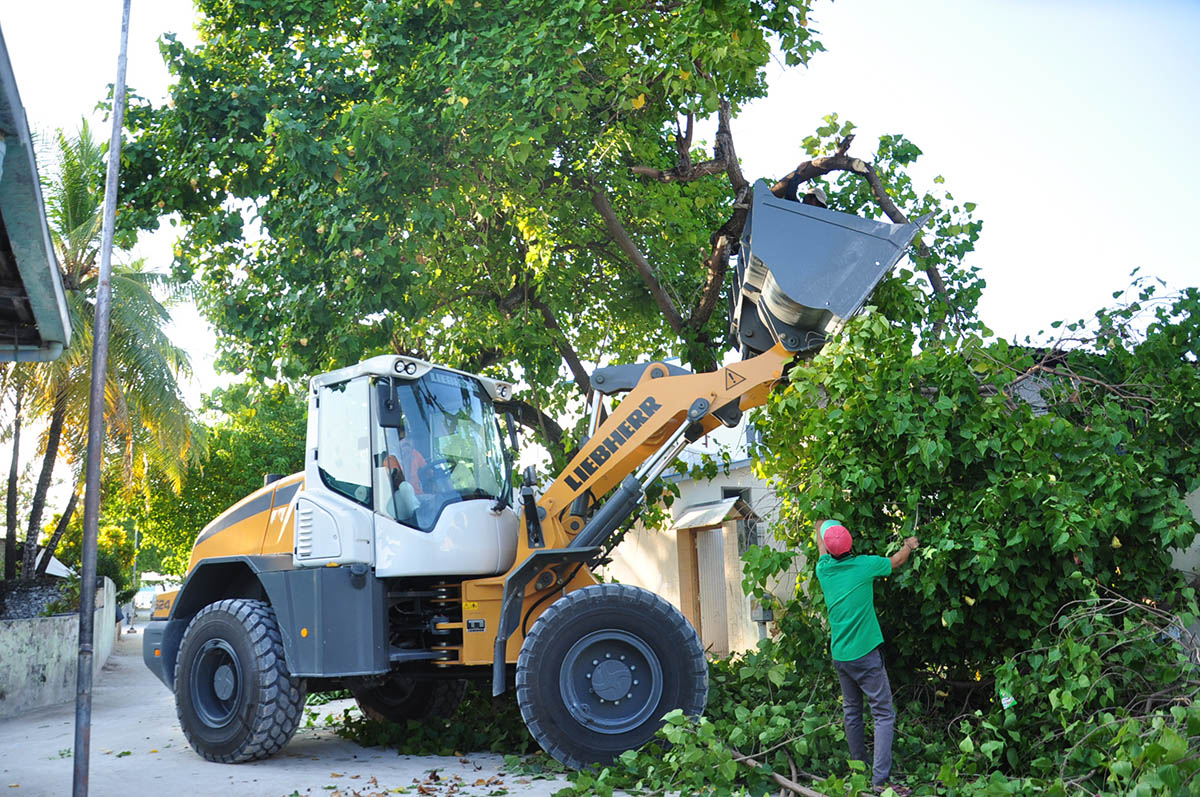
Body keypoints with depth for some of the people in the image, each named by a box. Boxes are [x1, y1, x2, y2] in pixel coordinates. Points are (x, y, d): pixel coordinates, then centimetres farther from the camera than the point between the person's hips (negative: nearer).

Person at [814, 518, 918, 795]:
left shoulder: (824, 569, 1)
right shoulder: (864, 565, -11)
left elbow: (821, 545, 24)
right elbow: (896, 560, 9)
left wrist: (821, 524, 45)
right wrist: (909, 545, 30)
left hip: (839, 655, 5)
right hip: (865, 654, -5)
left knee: (852, 712, 17)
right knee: (884, 715, -3)